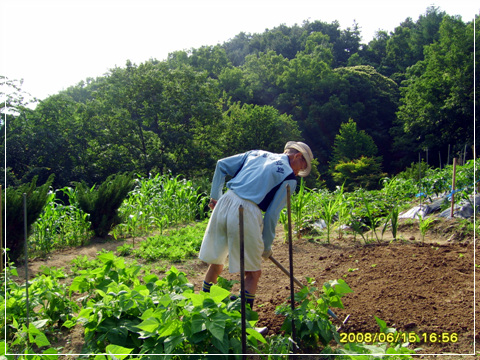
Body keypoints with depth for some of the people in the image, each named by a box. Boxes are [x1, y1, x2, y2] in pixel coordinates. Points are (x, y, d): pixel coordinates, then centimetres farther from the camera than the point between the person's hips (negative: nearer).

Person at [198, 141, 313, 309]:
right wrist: (266, 246, 11)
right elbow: (272, 214, 0)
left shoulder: (256, 154, 22)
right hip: (247, 213, -6)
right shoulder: (289, 177, 5)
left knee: (215, 264, 21)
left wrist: (215, 196, 23)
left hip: (224, 203, 6)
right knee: (253, 273, 10)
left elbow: (221, 165, 19)